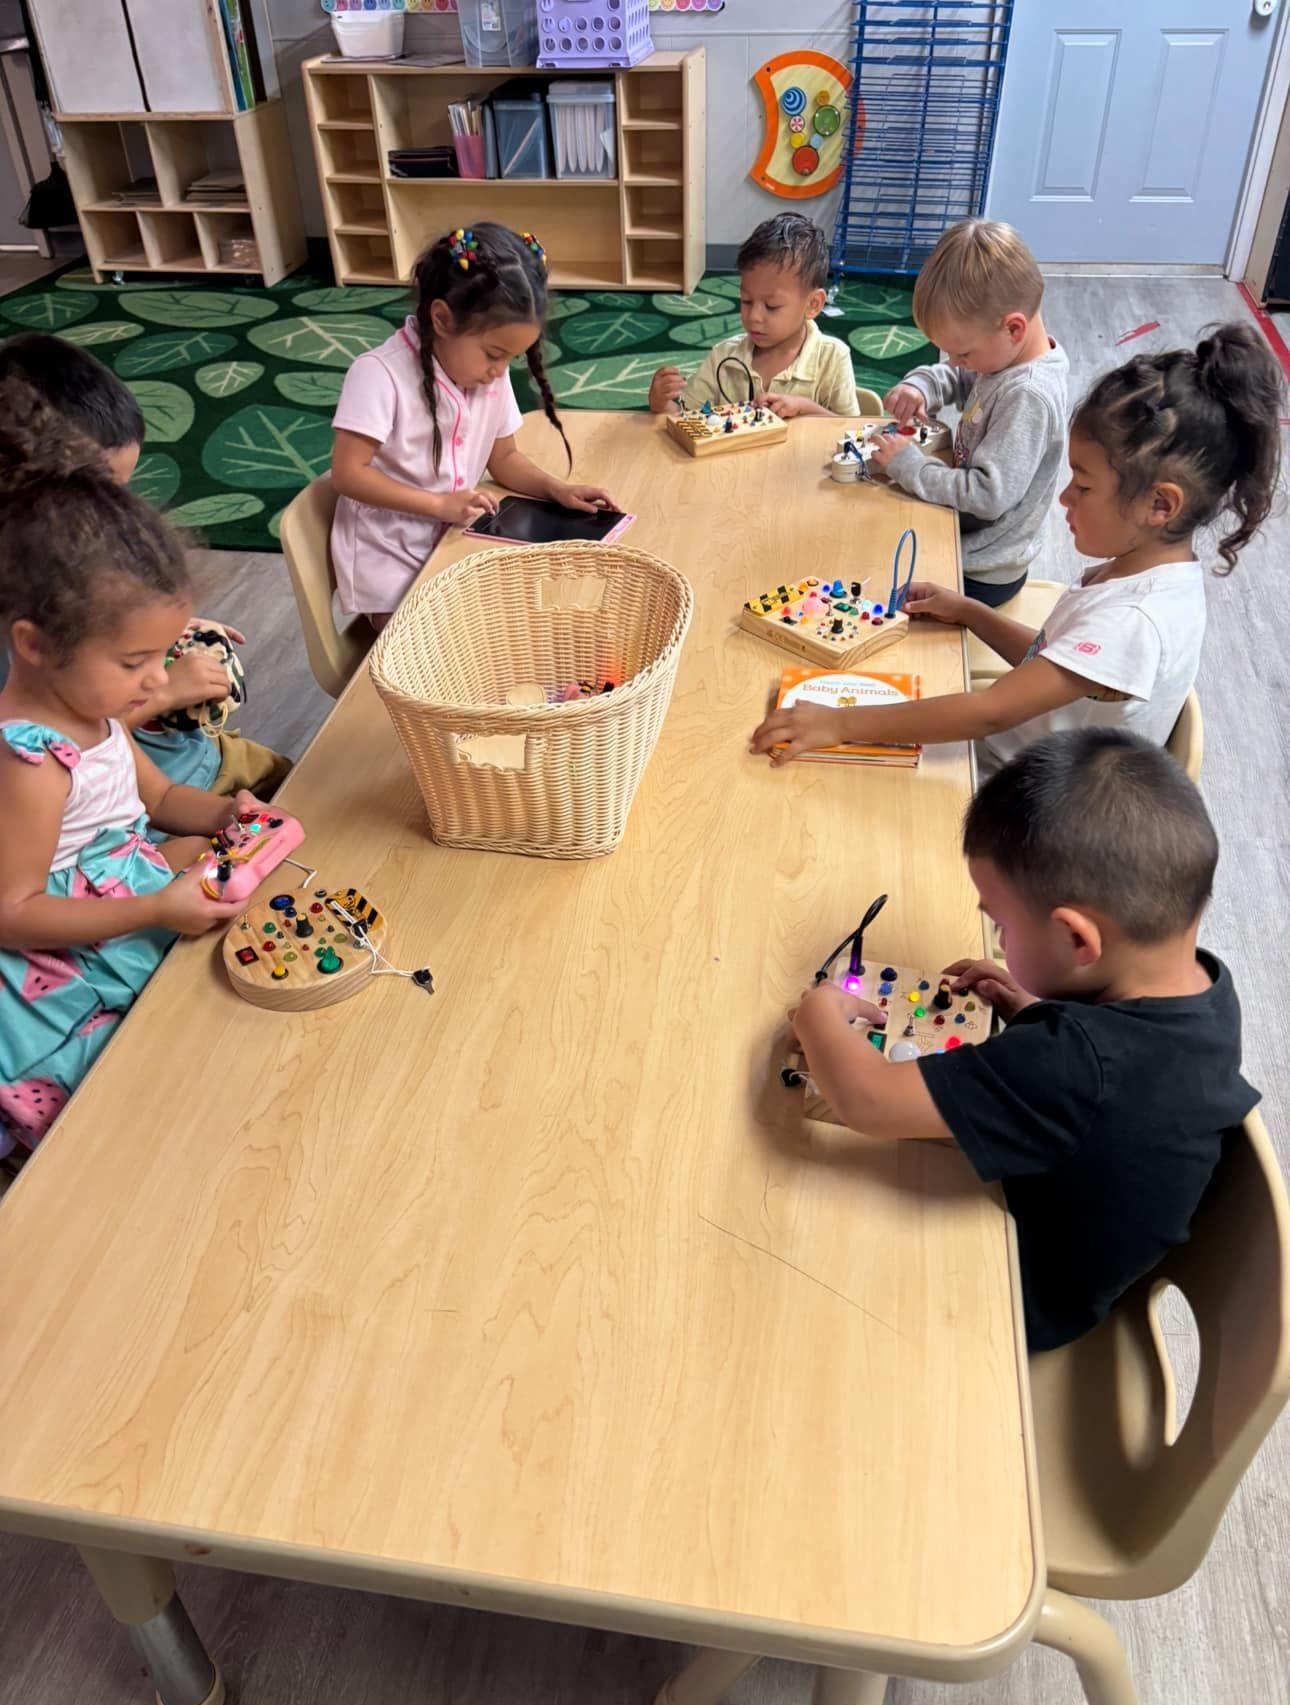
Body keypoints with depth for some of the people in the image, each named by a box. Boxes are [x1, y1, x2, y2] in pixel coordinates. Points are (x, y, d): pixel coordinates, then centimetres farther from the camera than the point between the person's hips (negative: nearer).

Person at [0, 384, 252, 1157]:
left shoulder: (89, 707, -1)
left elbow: (155, 794, 16)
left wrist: (218, 812, -6)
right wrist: (156, 910, -30)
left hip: (130, 883, 9)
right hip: (69, 966, -9)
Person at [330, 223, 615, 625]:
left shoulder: (490, 374, -1)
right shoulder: (380, 374, -21)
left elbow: (504, 458, 9)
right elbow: (348, 473, -22)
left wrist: (556, 488, -9)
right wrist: (440, 504, -27)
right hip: (390, 566, -6)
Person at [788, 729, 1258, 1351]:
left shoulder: (1082, 1067, -45)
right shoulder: (1203, 985, -18)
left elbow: (864, 1098, -43)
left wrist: (819, 1011, -24)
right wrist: (1036, 1010, -10)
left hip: (1025, 1305, -7)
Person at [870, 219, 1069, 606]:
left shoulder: (1028, 398, -28)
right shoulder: (1007, 353, -2)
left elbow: (989, 495, -31)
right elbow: (955, 379, 18)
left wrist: (908, 465, -23)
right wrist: (919, 386, -5)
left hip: (980, 574, -9)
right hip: (964, 540, 9)